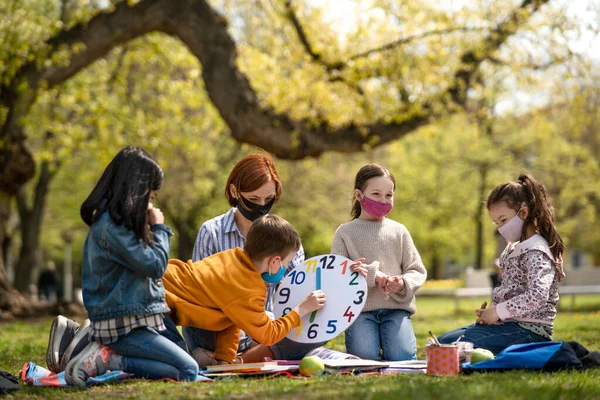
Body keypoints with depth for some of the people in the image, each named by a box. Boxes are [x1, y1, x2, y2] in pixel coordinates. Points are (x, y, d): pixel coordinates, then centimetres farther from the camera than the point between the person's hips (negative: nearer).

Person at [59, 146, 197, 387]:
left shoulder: (112, 220, 14)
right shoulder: (111, 227, -18)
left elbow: (145, 266, 18)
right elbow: (154, 266, -14)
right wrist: (159, 228, -3)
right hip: (122, 327, -10)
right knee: (188, 371, -18)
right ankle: (106, 360, -14)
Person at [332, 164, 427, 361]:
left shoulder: (398, 231, 11)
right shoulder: (345, 232, 6)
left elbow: (417, 271, 10)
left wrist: (403, 284, -13)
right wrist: (371, 275, -17)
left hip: (396, 307, 1)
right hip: (361, 308, -1)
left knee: (401, 357, -20)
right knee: (365, 359, -22)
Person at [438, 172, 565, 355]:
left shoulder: (536, 252, -13)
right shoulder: (514, 249, 17)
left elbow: (537, 296, -28)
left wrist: (498, 311, -19)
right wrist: (488, 313, 3)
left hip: (529, 331, -10)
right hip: (506, 325, 10)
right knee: (444, 342, 7)